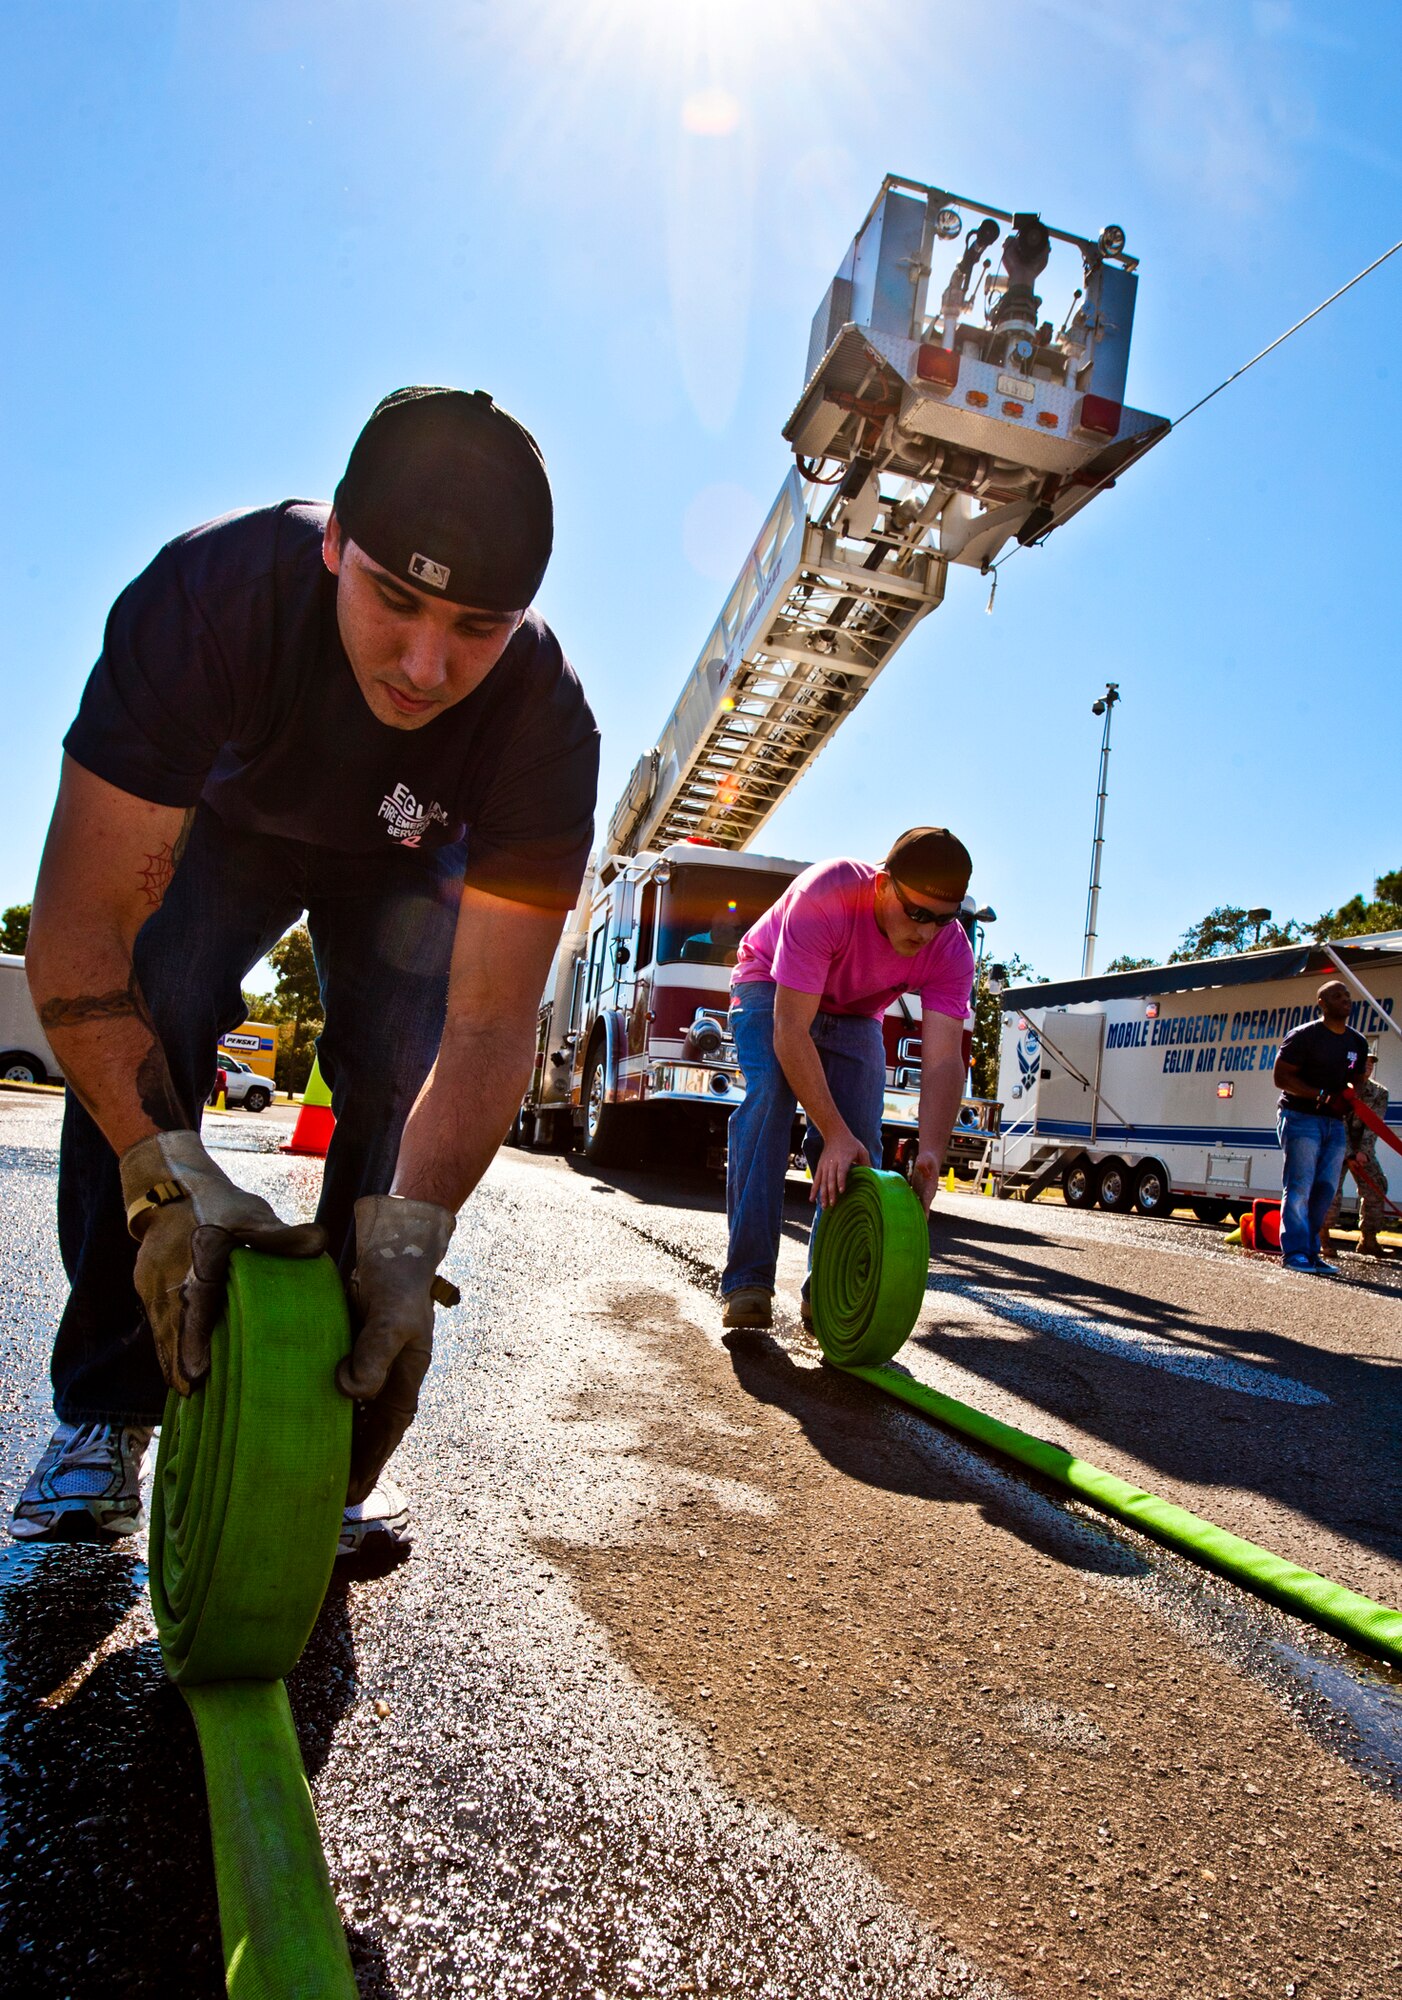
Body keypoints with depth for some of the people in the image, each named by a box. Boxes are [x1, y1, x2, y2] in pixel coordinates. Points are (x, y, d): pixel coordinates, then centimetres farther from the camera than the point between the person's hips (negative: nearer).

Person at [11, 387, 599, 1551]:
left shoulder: (546, 723, -37)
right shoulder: (211, 592, -39)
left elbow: (489, 1023, -37)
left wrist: (408, 1232, -51)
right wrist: (171, 1177, -51)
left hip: (409, 860, 1)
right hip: (229, 814, 0)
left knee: (403, 1080, -20)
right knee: (134, 1030, -23)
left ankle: (340, 1439, -3)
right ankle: (103, 1416, -7)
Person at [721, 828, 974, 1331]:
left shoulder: (950, 951, -26)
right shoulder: (824, 897, -39)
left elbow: (943, 1060, -31)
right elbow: (790, 1030, -41)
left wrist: (930, 1153, -47)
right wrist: (834, 1133, -45)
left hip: (853, 1014, 4)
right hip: (772, 990, -4)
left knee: (860, 1144, -13)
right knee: (769, 1095, -28)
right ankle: (746, 1280, -25)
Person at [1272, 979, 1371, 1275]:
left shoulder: (1357, 1043, 13)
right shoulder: (1303, 1036, -7)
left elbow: (1356, 1081, 21)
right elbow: (1282, 1077, -11)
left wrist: (1347, 1098, -3)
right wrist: (1320, 1095, -21)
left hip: (1335, 1123, 7)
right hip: (1300, 1117, -6)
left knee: (1326, 1190, 5)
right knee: (1299, 1186, -11)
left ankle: (1310, 1252, 13)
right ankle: (1294, 1251, -9)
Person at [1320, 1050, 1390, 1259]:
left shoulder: (1379, 1093, -3)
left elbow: (1373, 1125, -12)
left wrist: (1363, 1152, -24)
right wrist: (1349, 1155, -23)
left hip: (1363, 1150, 4)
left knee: (1375, 1189, -3)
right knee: (1332, 1190, -15)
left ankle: (1368, 1239, 8)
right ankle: (1323, 1236, -2)